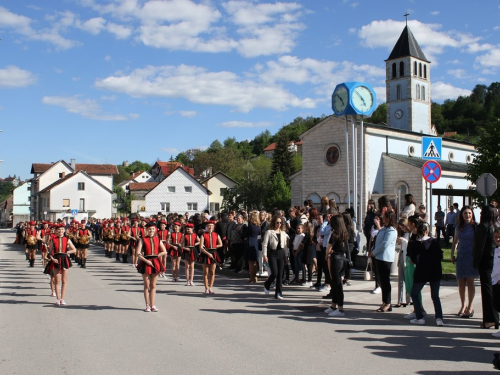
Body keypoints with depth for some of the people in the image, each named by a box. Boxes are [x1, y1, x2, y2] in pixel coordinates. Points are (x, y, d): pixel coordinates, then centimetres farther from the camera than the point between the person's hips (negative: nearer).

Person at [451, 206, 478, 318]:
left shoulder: (475, 227, -3)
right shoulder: (459, 227, 10)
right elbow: (455, 242, 17)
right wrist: (452, 255, 8)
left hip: (472, 257, -4)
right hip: (460, 257, 4)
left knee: (470, 282, -3)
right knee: (461, 283, 6)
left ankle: (470, 306, 7)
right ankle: (463, 305, 21)